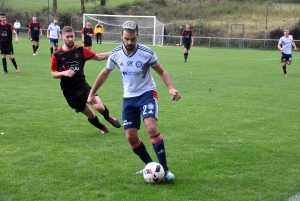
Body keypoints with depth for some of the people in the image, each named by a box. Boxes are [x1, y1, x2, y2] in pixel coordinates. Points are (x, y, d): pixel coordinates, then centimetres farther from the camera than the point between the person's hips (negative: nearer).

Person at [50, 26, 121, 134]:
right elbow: (54, 74, 0)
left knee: (99, 107, -21)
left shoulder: (81, 50, -3)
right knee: (90, 115, 7)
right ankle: (101, 127, 39)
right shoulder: (57, 55, -6)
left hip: (82, 86, 1)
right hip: (69, 92, 0)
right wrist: (64, 73, -21)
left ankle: (108, 117, 15)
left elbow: (98, 57, 2)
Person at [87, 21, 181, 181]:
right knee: (131, 137, 0)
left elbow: (161, 72, -3)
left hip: (147, 93, -4)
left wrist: (171, 88, -21)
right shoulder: (116, 54, -8)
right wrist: (92, 93, 14)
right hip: (129, 97, 4)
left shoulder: (147, 53, -17)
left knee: (152, 128, -26)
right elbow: (105, 73, 10)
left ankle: (164, 169, -19)